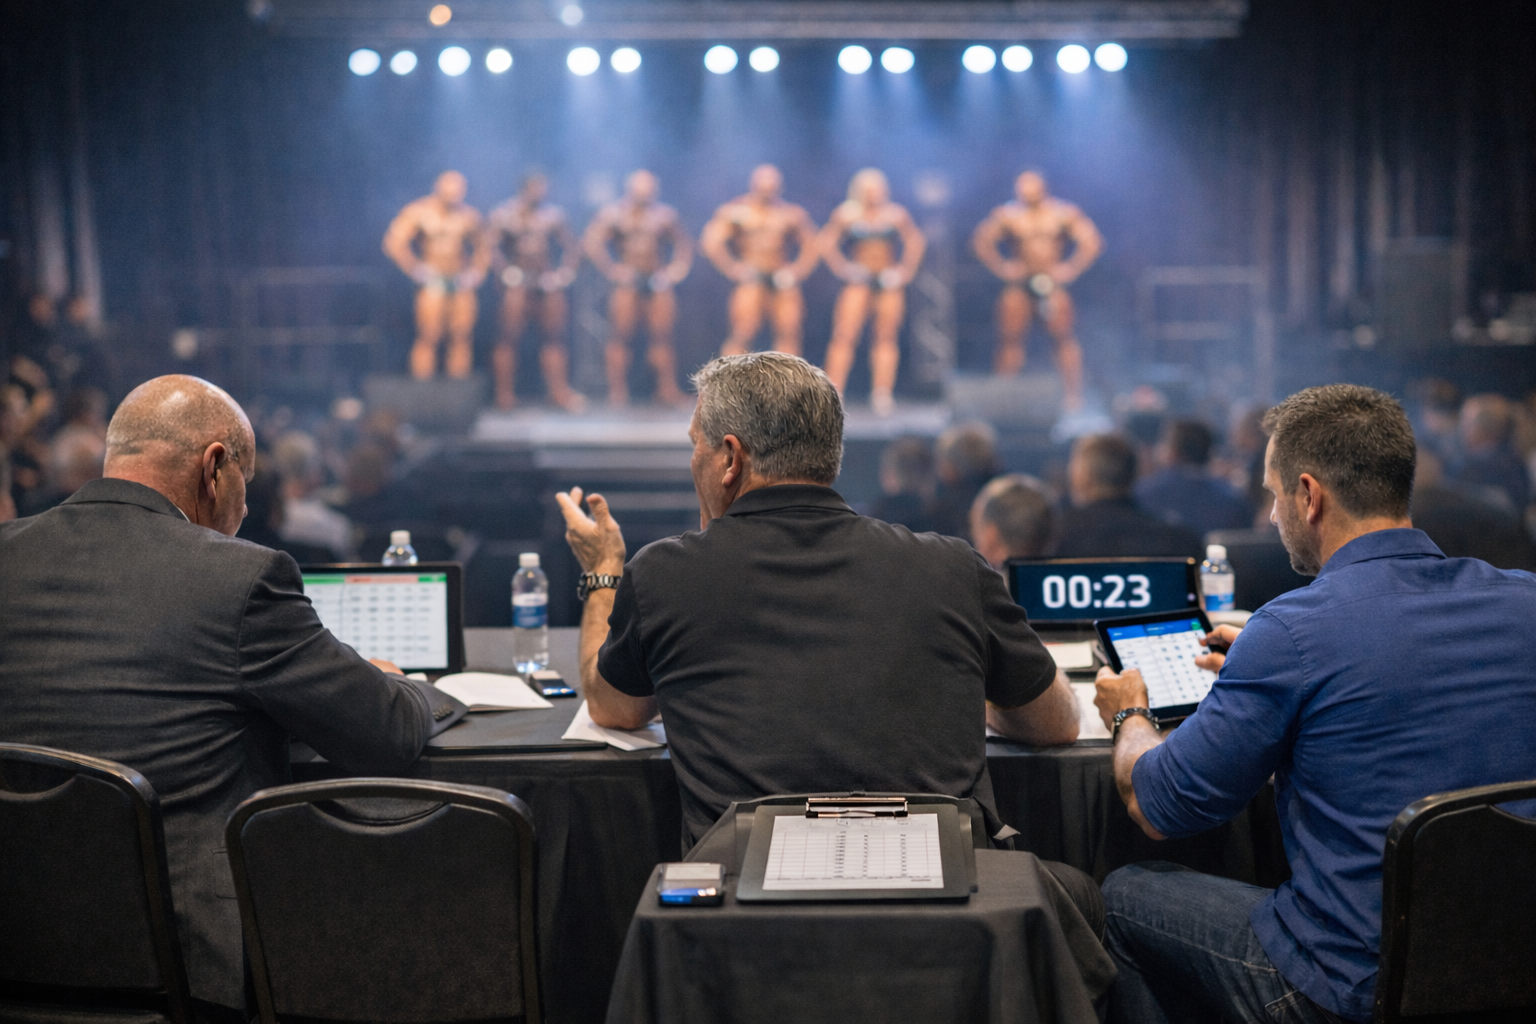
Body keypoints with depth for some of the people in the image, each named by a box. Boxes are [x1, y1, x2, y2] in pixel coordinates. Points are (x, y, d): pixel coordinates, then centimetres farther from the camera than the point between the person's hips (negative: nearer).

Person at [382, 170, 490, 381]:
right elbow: (394, 243, -5)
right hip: (433, 280, -3)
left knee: (462, 336, -3)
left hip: (462, 281, 3)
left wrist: (477, 271, 4)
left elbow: (481, 246, 17)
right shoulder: (418, 211, -4)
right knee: (429, 336, -11)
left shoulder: (469, 215, 3)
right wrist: (416, 268, -8)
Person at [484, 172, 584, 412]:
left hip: (549, 281, 4)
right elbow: (491, 246, -6)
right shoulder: (504, 215, 2)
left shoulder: (553, 214, 14)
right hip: (520, 282, -4)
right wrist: (509, 274, -14)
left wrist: (564, 272, 1)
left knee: (555, 335, -1)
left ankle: (559, 389, 2)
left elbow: (571, 246, 15)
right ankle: (504, 393, -5)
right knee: (510, 336, -8)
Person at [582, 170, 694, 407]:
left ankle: (668, 389, 3)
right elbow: (592, 243, -4)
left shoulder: (664, 214, 11)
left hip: (657, 280, 2)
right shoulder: (613, 213, 3)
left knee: (662, 335, -2)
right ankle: (617, 391, -4)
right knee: (621, 335, -7)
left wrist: (674, 272, 3)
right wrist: (613, 270, -10)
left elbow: (683, 245, 16)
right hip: (628, 281, -2)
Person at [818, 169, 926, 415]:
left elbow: (915, 242, 10)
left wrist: (905, 270, 1)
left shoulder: (897, 214, 8)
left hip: (889, 282, 2)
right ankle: (833, 393, -10)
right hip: (859, 282, -2)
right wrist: (842, 267, -5)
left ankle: (882, 395, 6)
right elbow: (826, 243, 5)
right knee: (845, 334, -12)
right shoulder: (846, 214, 5)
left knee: (887, 337, 1)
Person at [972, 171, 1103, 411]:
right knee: (1010, 338, -5)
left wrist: (1071, 268, -9)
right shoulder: (1007, 215, 2)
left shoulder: (1064, 213, 2)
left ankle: (1073, 397, -6)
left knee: (1064, 336, -10)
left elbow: (1092, 242, 1)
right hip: (1019, 284, 1)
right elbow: (981, 241, 6)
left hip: (1053, 281, -1)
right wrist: (1001, 267, -4)